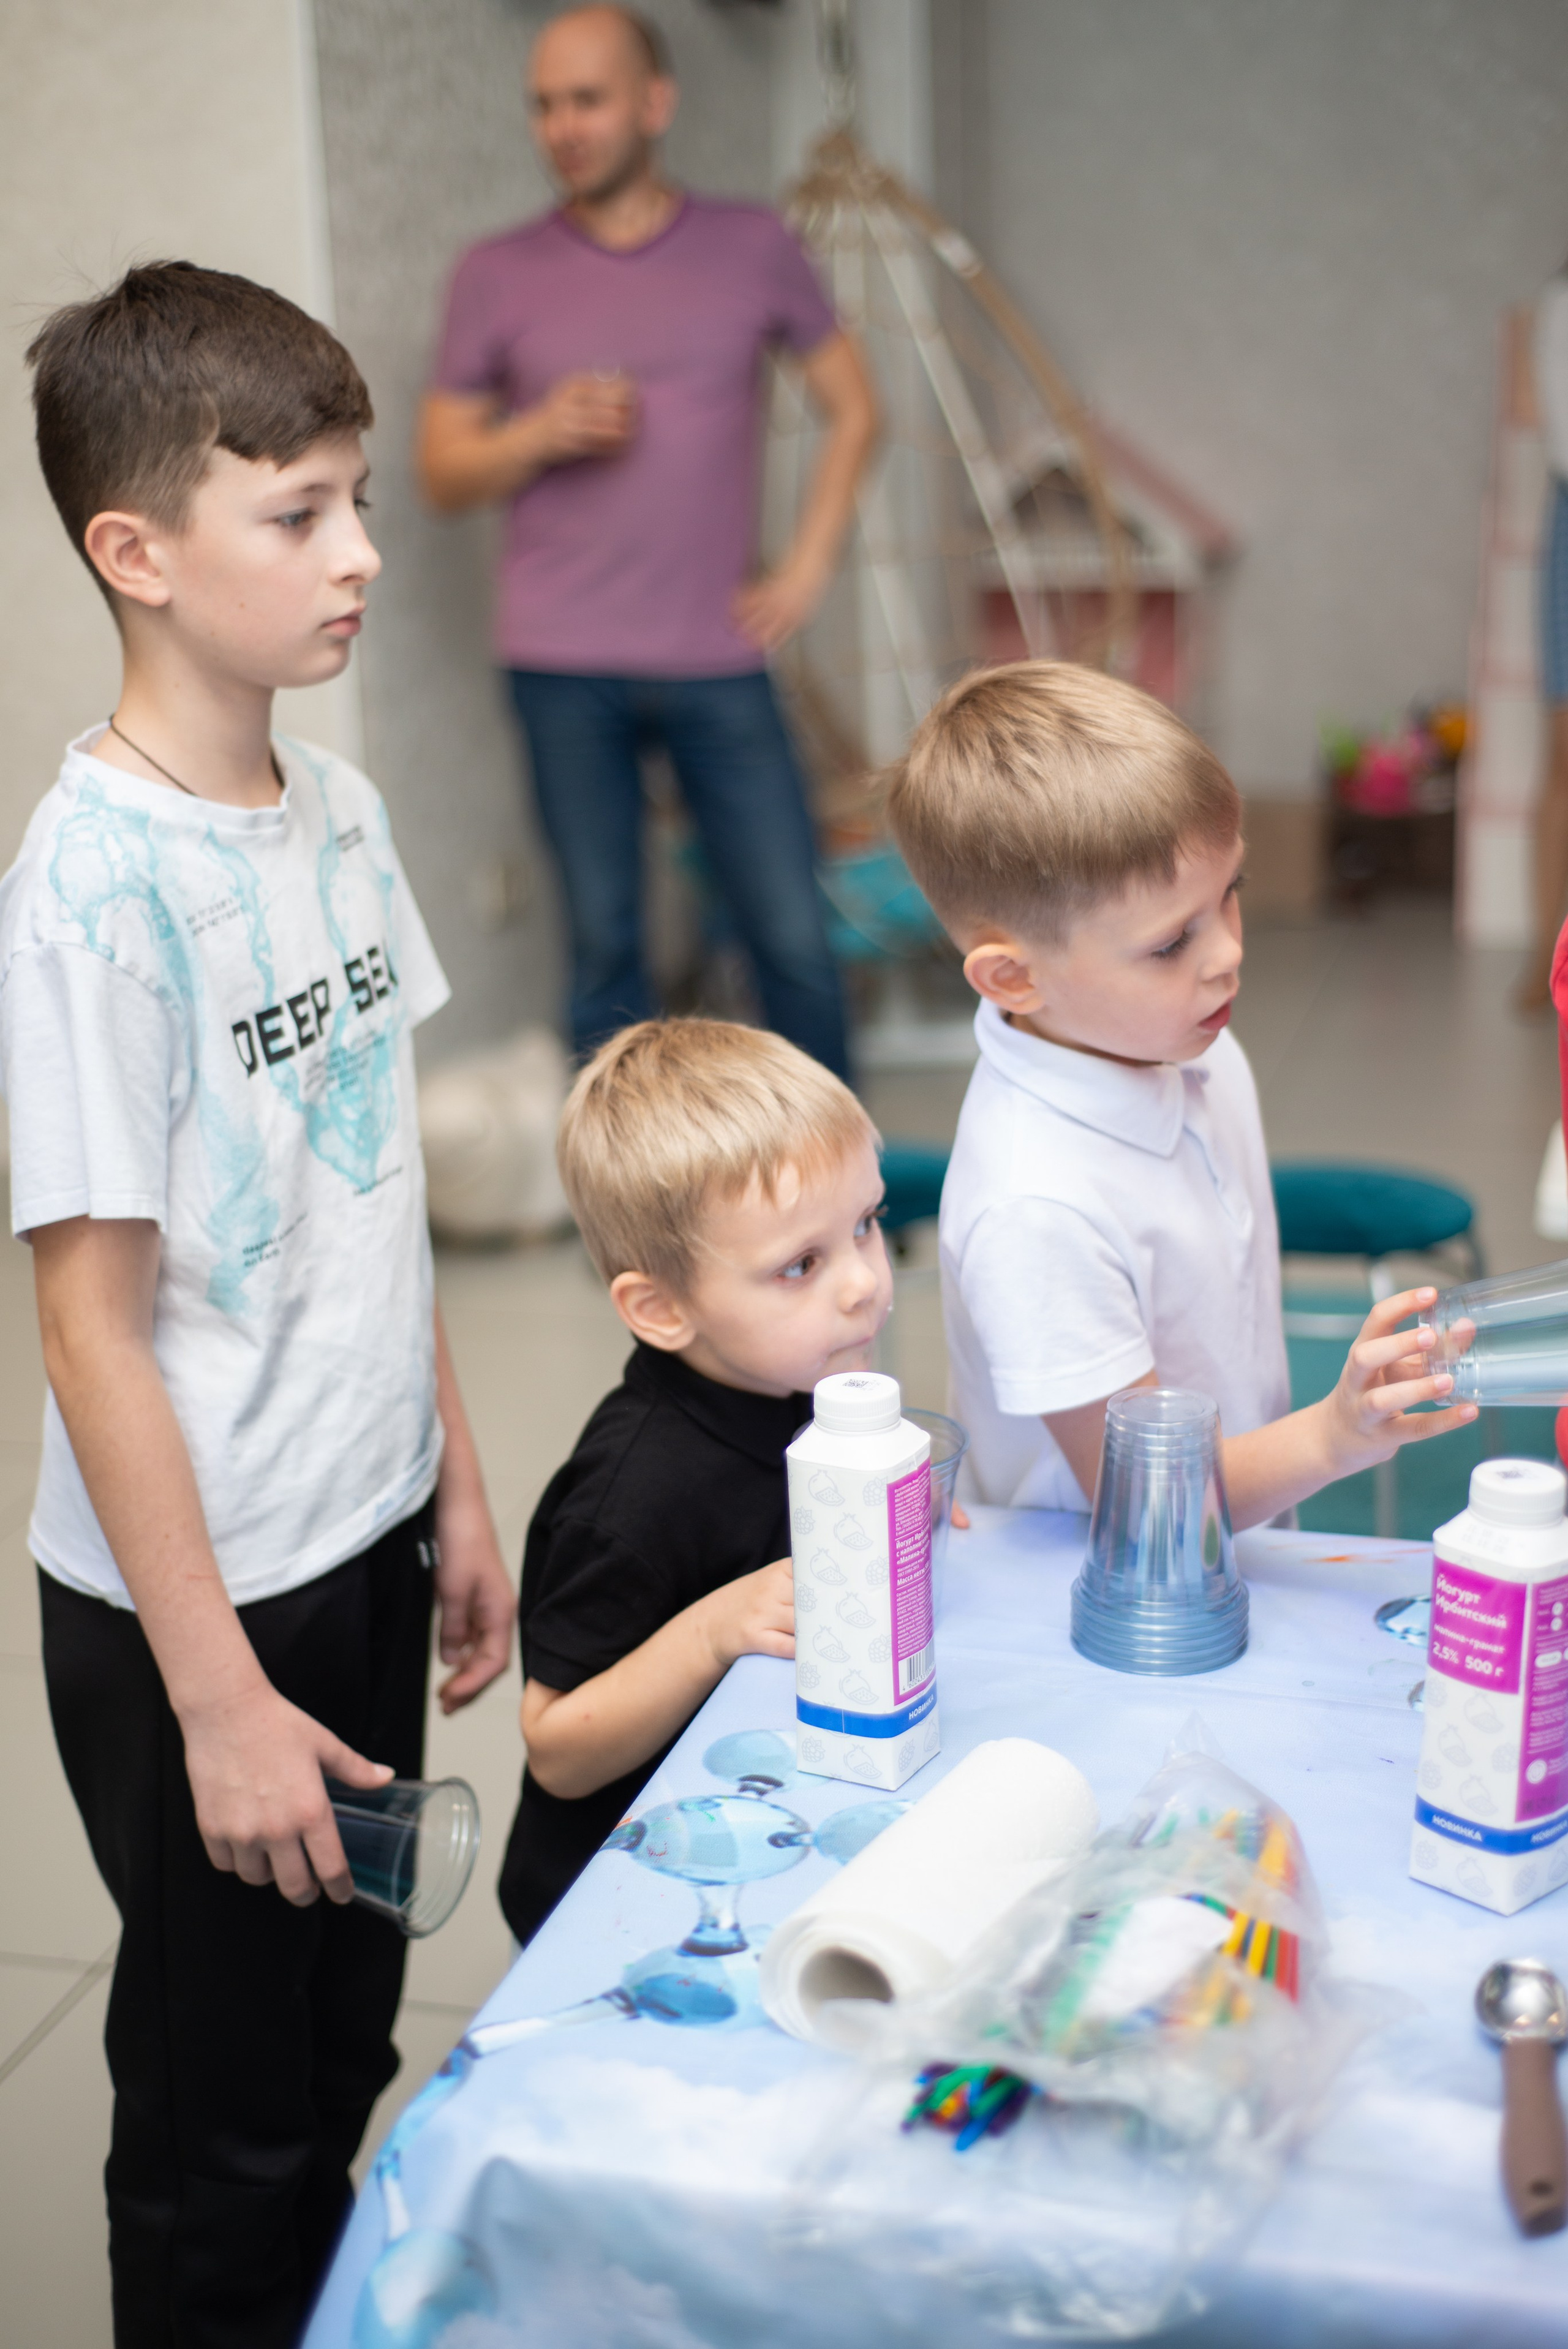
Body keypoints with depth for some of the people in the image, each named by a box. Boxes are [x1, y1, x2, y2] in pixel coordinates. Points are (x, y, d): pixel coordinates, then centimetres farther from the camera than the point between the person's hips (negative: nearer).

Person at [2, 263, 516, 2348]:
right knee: (223, 2132, 13)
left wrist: (459, 1490, 12)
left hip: (366, 1545, 7)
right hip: (193, 1602, -7)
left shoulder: (340, 811, 2)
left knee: (345, 2060, 23)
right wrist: (217, 1699, -16)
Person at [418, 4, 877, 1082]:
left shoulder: (753, 248, 6)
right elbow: (443, 470, 8)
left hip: (718, 660, 0)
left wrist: (810, 562, 3)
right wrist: (542, 434, -11)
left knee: (794, 933, 0)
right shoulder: (499, 275, 5)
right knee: (605, 943, 5)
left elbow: (854, 407, 14)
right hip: (564, 668, 0)